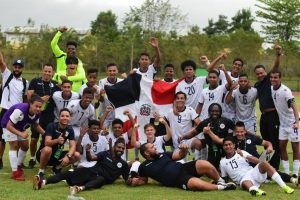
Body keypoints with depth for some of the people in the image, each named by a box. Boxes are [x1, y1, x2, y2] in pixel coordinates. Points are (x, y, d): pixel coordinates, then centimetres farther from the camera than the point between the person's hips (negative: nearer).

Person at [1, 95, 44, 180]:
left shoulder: (37, 114, -21)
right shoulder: (20, 110, -43)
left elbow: (35, 125, 1)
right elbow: (9, 126, -38)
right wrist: (20, 134, -49)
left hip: (20, 127, 7)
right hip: (8, 125, -7)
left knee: (25, 146, 10)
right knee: (14, 145, -17)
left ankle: (18, 167, 32)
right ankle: (15, 172, -15)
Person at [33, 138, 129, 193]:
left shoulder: (123, 164, 12)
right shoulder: (106, 154, 11)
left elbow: (127, 179, 12)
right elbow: (91, 158, -3)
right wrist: (88, 152, -24)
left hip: (101, 179, -1)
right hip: (91, 172, 1)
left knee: (101, 179, -41)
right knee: (69, 173, -24)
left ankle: (81, 188, -68)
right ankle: (43, 182, -44)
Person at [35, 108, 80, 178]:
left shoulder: (70, 129, -3)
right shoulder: (51, 126, -17)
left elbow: (72, 146, -10)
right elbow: (46, 143, -29)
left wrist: (67, 156, -30)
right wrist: (57, 141, -49)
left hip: (57, 155, 5)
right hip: (43, 154, -5)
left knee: (77, 156, -13)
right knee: (47, 149, -40)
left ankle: (57, 168, 8)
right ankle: (41, 171, -16)